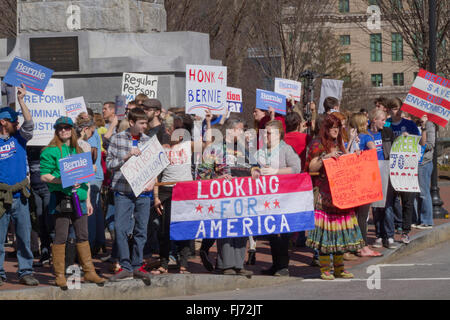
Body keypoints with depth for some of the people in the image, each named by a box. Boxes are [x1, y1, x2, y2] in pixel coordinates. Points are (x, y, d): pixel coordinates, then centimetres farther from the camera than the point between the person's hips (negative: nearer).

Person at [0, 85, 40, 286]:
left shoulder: (19, 138, 9)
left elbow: (29, 124, -7)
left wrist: (21, 101, -14)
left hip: (20, 195, 3)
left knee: (24, 236, 3)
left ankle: (25, 272, 9)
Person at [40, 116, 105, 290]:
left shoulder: (78, 151, 18)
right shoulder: (51, 151, -1)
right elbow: (44, 176, -8)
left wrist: (88, 199, 17)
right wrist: (64, 181, -20)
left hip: (79, 198, 6)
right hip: (60, 199, -5)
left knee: (83, 236, 7)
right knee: (61, 236, -3)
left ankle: (89, 272, 12)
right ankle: (59, 275, 2)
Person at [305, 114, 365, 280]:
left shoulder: (339, 145, 18)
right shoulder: (318, 145, -2)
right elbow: (311, 168, -10)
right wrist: (325, 157, -22)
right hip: (324, 195, -6)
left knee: (340, 230, 6)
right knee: (325, 229, -8)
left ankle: (339, 268, 11)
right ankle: (325, 269, -5)